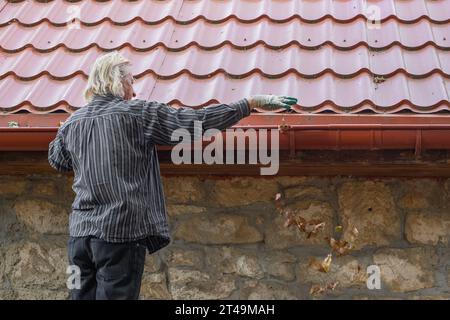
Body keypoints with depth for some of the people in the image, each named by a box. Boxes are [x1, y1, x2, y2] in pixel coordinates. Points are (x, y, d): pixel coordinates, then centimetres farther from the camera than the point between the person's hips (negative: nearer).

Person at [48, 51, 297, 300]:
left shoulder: (71, 123, 11)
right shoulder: (139, 113, -4)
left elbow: (56, 161, 30)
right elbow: (198, 121, -6)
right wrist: (251, 103, 1)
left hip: (80, 231, 5)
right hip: (121, 231, -5)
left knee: (83, 295, 9)